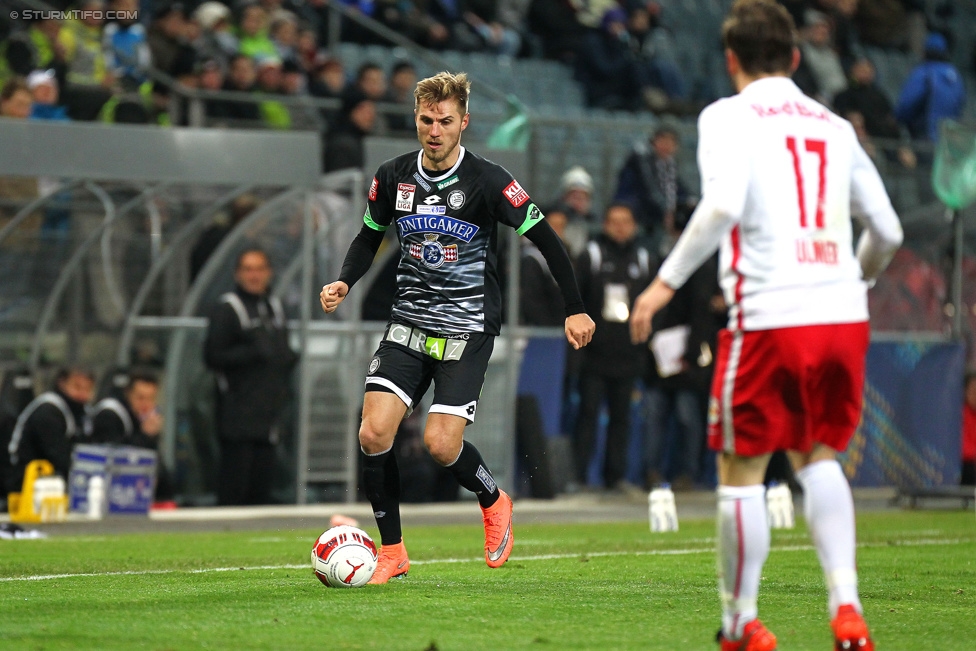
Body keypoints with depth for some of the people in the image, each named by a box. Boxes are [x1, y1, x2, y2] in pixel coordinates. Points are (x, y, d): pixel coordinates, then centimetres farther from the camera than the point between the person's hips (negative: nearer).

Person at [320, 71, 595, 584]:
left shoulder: (487, 181, -12)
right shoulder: (393, 177, 0)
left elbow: (545, 239, -6)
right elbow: (369, 236, 17)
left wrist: (575, 309, -7)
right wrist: (344, 282, -1)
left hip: (467, 327, -4)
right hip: (409, 322, 4)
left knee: (441, 444, -16)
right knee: (373, 432, -12)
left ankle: (493, 503, 18)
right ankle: (392, 551, 4)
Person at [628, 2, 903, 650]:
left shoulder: (728, 116, 1)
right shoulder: (835, 126, 15)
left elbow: (723, 205, -17)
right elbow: (887, 230, 17)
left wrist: (667, 281, -10)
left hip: (769, 318, -5)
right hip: (844, 312, 5)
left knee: (742, 469, 8)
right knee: (819, 457, 19)